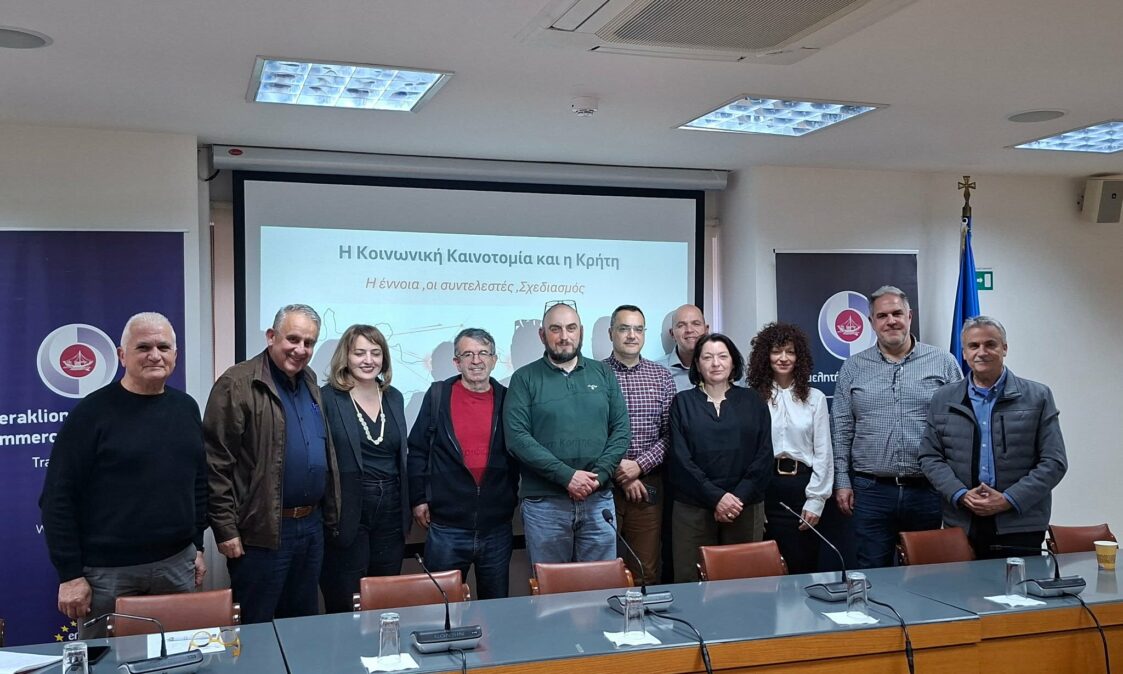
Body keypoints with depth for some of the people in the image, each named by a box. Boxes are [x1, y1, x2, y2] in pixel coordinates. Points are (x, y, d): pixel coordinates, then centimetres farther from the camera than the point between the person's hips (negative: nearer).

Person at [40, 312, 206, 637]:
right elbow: (58, 498, -9)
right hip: (107, 571, -4)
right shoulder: (93, 412, -9)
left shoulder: (186, 408, 7)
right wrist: (69, 574, -11)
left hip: (177, 563, 5)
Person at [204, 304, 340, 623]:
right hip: (262, 533, -7)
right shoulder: (238, 384, -12)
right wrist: (226, 530, -16)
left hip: (312, 527, 7)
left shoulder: (309, 383, 12)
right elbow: (216, 463, -15)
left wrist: (330, 514, 15)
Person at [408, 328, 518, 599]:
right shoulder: (438, 395, -1)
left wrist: (511, 497, 7)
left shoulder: (506, 400, 3)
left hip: (497, 527, 2)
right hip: (446, 527, -1)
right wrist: (418, 498, -1)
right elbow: (418, 451, 2)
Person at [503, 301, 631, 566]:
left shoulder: (603, 374, 10)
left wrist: (599, 475, -10)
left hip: (599, 500, 2)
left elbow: (621, 429, 5)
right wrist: (566, 475, -16)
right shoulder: (524, 378, 0)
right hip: (544, 503, -2)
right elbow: (517, 437, -10)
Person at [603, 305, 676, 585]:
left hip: (648, 483, 2)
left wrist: (640, 465, -10)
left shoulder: (662, 377, 8)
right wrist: (618, 471, -10)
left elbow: (669, 433, 3)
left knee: (647, 570, 5)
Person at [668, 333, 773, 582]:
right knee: (691, 580, -1)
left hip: (746, 508, 1)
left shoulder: (752, 402, 9)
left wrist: (739, 497, -9)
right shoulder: (683, 402, 5)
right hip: (693, 508, -1)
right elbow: (681, 458, -3)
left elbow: (764, 455, 2)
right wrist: (716, 497, -12)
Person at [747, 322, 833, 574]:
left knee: (804, 567, 4)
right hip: (766, 488, -1)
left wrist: (816, 500, -3)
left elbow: (823, 453, 4)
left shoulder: (815, 398, 5)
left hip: (802, 485, 1)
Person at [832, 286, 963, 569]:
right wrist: (842, 481, 2)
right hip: (870, 492, 0)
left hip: (929, 490, 0)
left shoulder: (943, 363, 4)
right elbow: (841, 429, 7)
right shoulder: (853, 368, 7)